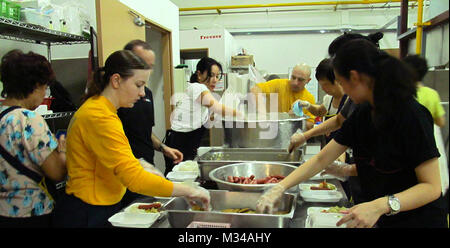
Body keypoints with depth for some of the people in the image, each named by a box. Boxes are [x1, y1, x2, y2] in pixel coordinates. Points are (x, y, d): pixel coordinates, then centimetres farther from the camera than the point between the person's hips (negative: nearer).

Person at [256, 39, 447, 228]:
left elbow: (432, 187, -20)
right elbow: (321, 159, -1)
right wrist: (280, 188, -8)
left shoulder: (411, 115, -21)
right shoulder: (363, 114, -1)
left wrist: (382, 205, -34)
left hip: (417, 220, -6)